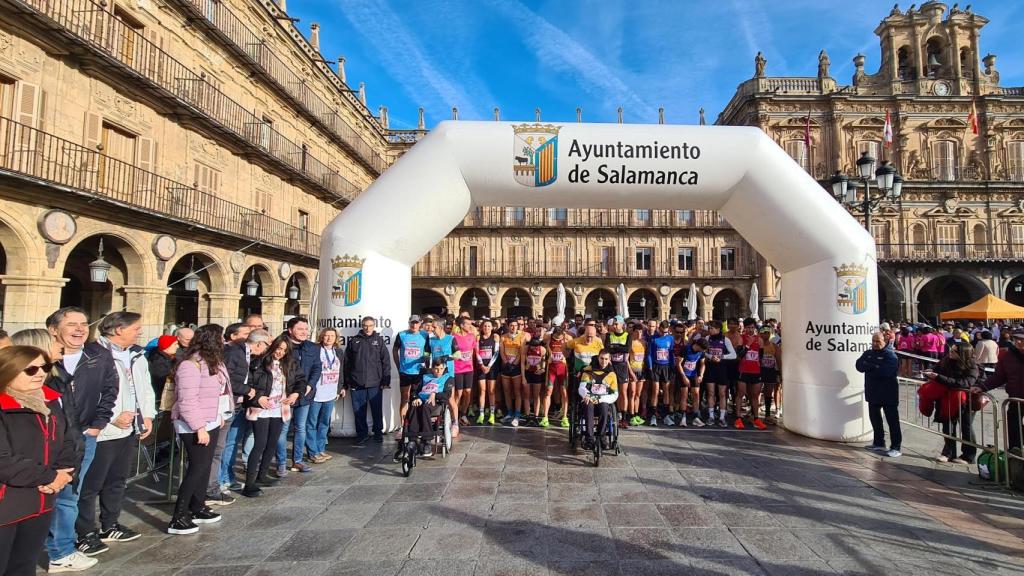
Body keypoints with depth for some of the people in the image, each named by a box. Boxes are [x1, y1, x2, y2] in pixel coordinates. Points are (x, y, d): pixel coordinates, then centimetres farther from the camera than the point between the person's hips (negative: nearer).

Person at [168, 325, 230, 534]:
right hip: (194, 427, -9)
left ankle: (198, 508, 27)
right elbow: (187, 401, -24)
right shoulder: (191, 364, -21)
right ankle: (178, 518, 3)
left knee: (205, 466, 14)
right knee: (197, 468, -6)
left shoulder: (213, 362, 9)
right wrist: (199, 428, -24)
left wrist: (219, 416, 12)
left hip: (211, 423, 9)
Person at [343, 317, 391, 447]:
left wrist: (386, 381, -2)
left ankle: (378, 432, 22)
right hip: (356, 383, 1)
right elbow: (346, 362, 8)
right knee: (359, 411, 5)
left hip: (374, 383, 0)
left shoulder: (379, 341, 6)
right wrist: (347, 382, 4)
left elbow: (386, 362, 3)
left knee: (377, 409, 6)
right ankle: (362, 434, 18)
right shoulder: (354, 341, 7)